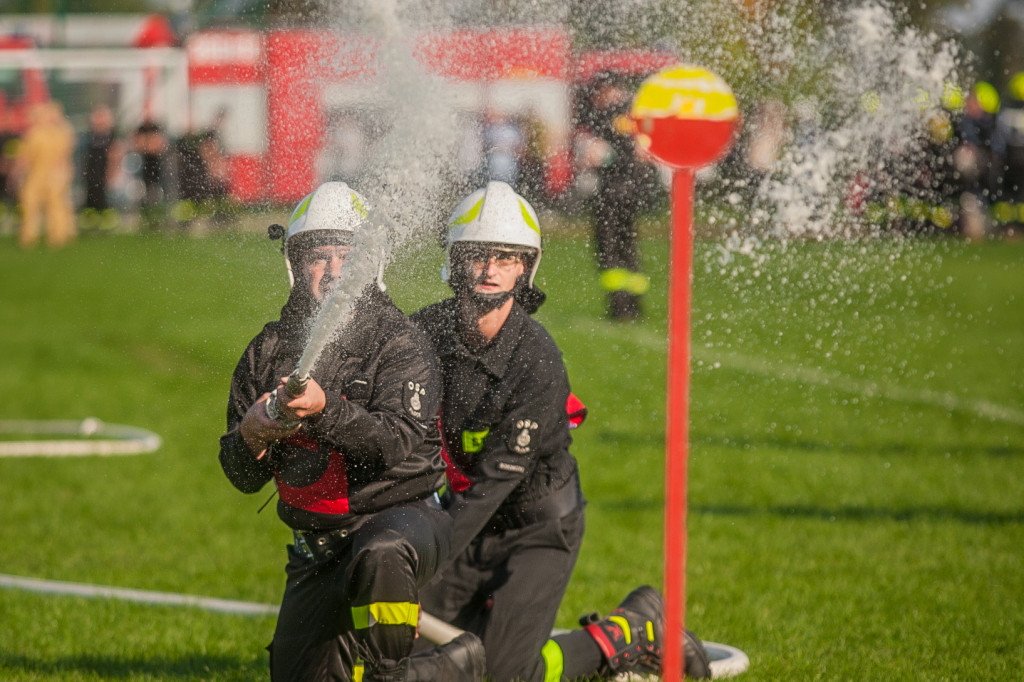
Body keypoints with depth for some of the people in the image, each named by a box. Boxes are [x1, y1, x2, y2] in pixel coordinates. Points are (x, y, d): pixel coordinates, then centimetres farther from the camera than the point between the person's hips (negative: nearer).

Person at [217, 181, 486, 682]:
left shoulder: (400, 344, -8)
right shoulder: (269, 351, 6)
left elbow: (400, 444, -25)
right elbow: (243, 478, 7)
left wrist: (323, 410, -40)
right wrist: (250, 435, -17)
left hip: (401, 513, -6)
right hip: (317, 543, 6)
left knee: (380, 557, -42)